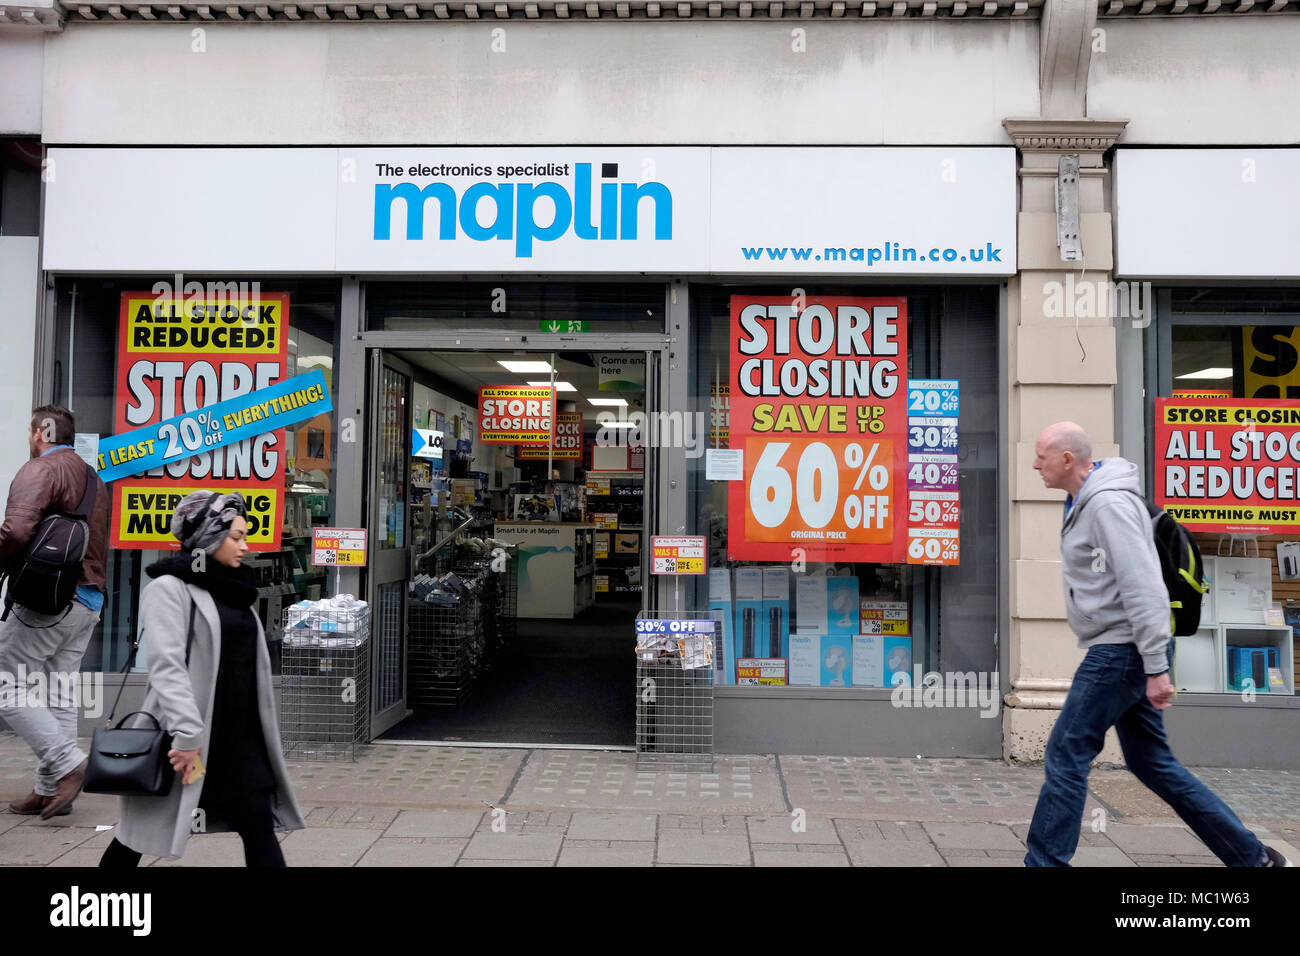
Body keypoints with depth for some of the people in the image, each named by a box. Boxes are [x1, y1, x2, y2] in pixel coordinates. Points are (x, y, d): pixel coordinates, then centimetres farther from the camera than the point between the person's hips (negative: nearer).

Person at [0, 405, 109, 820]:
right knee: (60, 694, 11)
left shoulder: (40, 470, -9)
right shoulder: (93, 476, 19)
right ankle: (51, 789, 13)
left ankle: (67, 763, -6)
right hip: (89, 601, 8)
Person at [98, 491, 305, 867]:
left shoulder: (233, 589, 14)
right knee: (138, 836, 10)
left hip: (238, 735, 6)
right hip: (184, 736, -6)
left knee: (259, 825, 3)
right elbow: (166, 666, -20)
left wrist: (262, 732, 17)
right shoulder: (169, 587, -10)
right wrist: (188, 734, -28)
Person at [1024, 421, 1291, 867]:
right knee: (1151, 762, 17)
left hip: (1122, 650, -10)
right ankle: (1252, 855, 27)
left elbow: (1143, 588, -23)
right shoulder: (1084, 501, 13)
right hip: (1117, 650, 10)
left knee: (1066, 754, -4)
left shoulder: (1109, 502, -18)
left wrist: (1156, 667, -23)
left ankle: (1045, 860, 6)